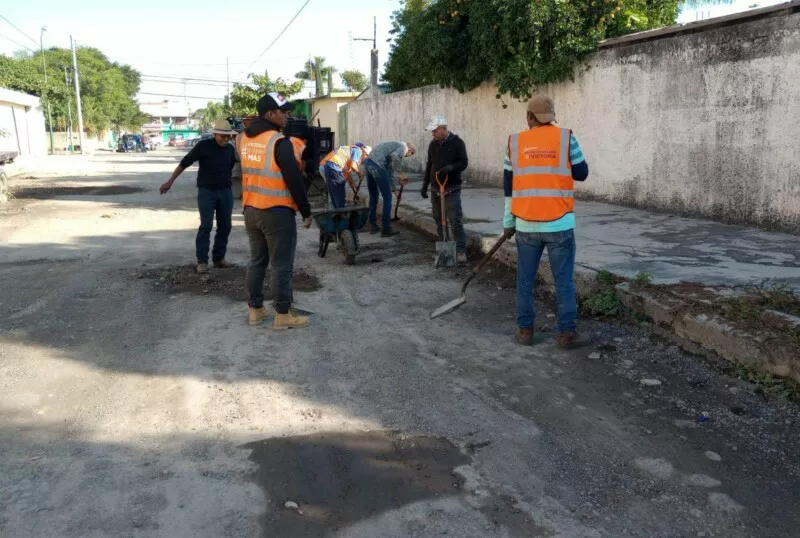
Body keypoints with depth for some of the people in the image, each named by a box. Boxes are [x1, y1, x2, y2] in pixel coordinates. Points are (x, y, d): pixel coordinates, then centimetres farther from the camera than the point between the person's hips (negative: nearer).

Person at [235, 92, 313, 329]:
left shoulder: (243, 139, 7)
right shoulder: (279, 142, -16)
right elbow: (294, 179, -16)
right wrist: (306, 210, -7)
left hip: (250, 211, 8)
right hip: (277, 212, -7)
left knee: (257, 261, 16)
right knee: (282, 266, 1)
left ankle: (255, 309, 24)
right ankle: (283, 315, 8)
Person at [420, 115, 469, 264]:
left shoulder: (457, 143, -7)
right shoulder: (433, 144, 10)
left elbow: (463, 163, -9)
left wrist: (449, 168, -27)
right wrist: (425, 184, 12)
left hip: (452, 189, -6)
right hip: (436, 189, 6)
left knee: (456, 221, -11)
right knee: (439, 221, 10)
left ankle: (461, 251, -8)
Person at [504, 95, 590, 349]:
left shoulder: (515, 142, 5)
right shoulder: (565, 137, -2)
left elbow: (508, 185, 8)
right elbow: (581, 174, 6)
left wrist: (508, 221, 14)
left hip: (526, 224, 2)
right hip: (559, 224, -2)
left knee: (525, 279, 10)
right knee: (564, 280, 4)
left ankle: (525, 330, 16)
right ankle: (567, 333, 7)